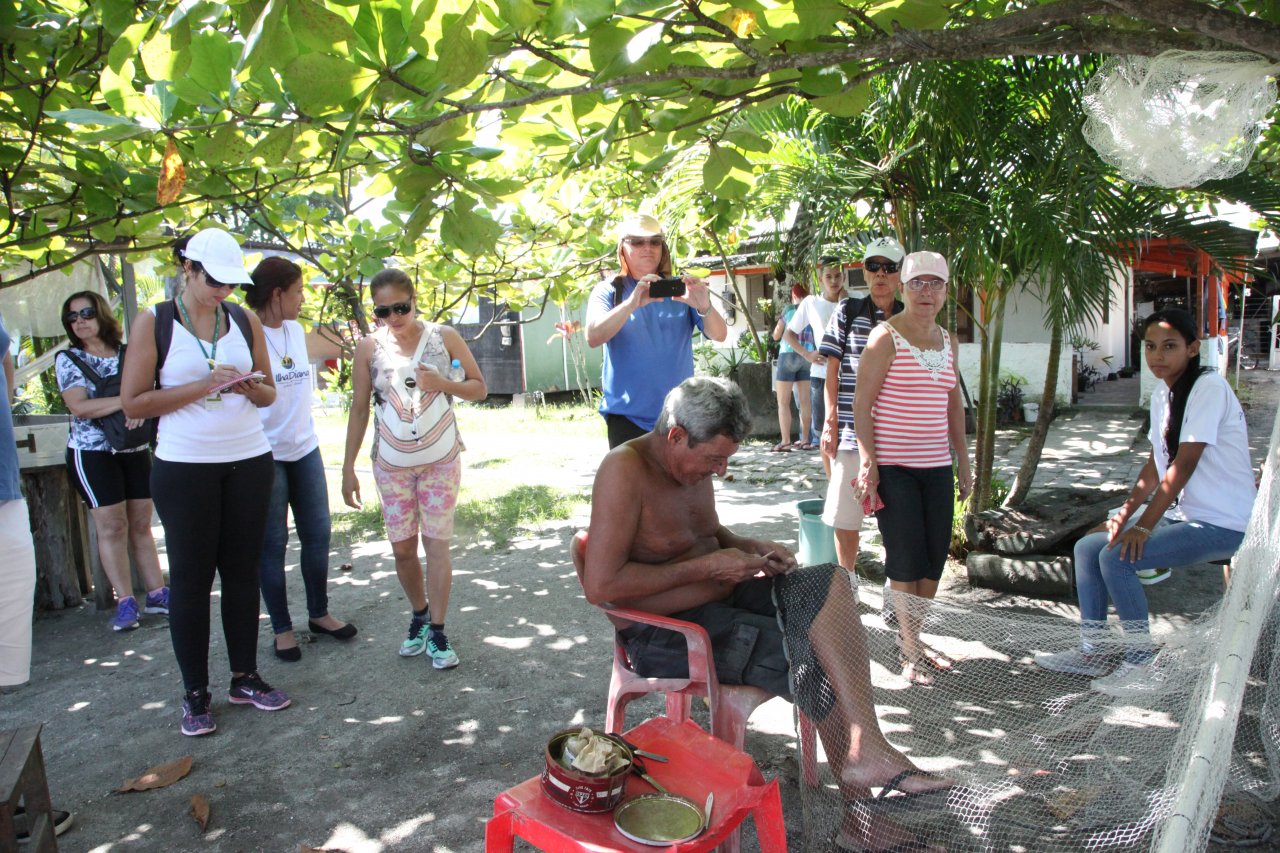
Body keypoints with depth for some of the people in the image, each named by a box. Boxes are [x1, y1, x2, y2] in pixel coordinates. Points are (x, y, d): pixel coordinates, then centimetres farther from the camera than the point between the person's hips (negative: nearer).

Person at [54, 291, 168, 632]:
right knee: (112, 527, -2)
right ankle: (125, 602, 5)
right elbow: (79, 406, -13)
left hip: (135, 450, 3)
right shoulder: (68, 359, -1)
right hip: (92, 452, -3)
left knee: (141, 524, 6)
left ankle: (157, 593, 11)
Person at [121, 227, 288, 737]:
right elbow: (133, 402, -7)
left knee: (242, 570, 8)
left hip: (249, 461, 3)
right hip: (184, 467, -3)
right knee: (191, 577, 4)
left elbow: (269, 393, 13)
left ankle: (245, 677, 21)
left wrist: (251, 388, -9)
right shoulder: (154, 323, -2)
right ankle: (195, 693, 16)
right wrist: (202, 386, -16)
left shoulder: (245, 320, 7)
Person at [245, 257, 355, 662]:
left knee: (317, 534, 11)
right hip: (264, 454, -6)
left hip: (304, 448, 7)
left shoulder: (297, 330, 9)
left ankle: (319, 613, 27)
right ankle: (282, 628, 16)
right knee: (272, 543, 4)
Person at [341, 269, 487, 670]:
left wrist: (442, 384, -19)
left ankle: (437, 630, 13)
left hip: (440, 458, -1)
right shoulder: (370, 347, -3)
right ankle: (420, 614, 30)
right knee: (402, 547, 6)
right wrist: (348, 467, 1)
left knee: (436, 544, 0)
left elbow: (479, 388, 1)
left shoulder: (444, 337, -5)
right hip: (391, 462, 1)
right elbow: (359, 410, 2)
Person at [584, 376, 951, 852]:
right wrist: (705, 567, -22)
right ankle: (860, 804, 1)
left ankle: (867, 752, -18)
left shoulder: (694, 463, 7)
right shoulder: (625, 469, -20)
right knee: (818, 659, -18)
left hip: (720, 599, 8)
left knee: (829, 583, -13)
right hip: (664, 633, -8)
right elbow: (600, 586, -26)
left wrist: (748, 547, 3)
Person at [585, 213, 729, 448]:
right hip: (629, 417, -2)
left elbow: (719, 335, -2)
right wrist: (632, 303, -30)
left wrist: (704, 306, -24)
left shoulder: (680, 290, 7)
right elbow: (593, 337, -14)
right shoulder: (608, 291, 3)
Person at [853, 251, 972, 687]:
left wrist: (963, 460, 18)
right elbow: (862, 402, -11)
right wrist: (866, 463, -17)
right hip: (893, 466, -6)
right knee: (906, 560, -3)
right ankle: (910, 651, 11)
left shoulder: (948, 343, 13)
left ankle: (912, 636, 26)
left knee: (935, 558, 9)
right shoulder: (886, 337, -7)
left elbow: (954, 404, 20)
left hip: (936, 465, 7)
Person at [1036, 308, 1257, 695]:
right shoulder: (1161, 394, 9)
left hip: (1221, 523, -9)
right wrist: (1123, 515, 2)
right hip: (1181, 513, 9)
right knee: (1087, 547, 2)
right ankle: (1094, 651, 11)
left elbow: (1184, 465, -22)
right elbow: (1155, 465, 11)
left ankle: (1142, 664, -7)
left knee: (1118, 558, -23)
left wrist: (1143, 526, -24)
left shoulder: (1209, 387, -16)